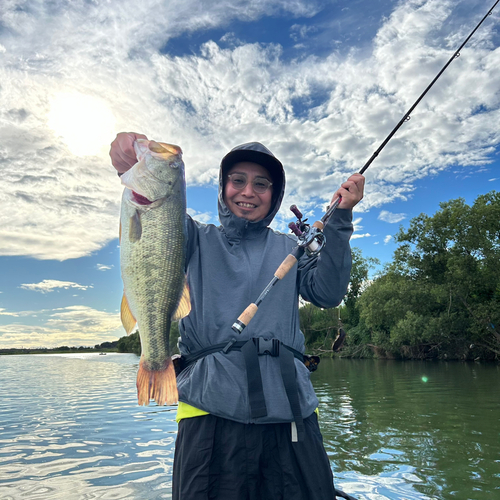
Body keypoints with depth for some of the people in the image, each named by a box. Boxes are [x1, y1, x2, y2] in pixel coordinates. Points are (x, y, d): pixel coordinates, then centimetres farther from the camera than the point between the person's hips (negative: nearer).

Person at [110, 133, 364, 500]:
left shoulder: (288, 248, 17)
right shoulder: (200, 240, 13)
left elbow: (327, 293, 3)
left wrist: (339, 220, -5)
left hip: (290, 411, 2)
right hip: (213, 412, -1)